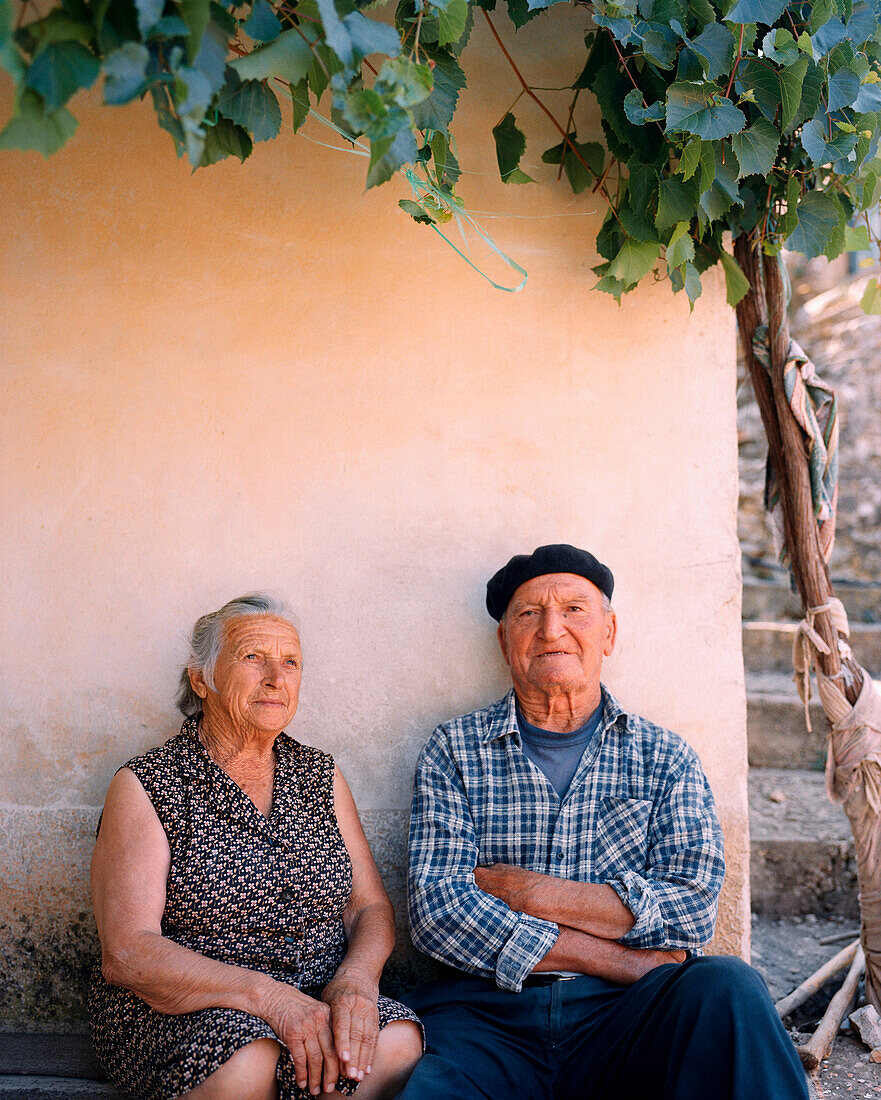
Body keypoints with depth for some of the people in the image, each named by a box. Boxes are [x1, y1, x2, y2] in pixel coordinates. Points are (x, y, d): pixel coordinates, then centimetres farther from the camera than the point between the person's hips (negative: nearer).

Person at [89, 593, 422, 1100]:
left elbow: (372, 907, 10)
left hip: (313, 1001, 4)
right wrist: (269, 996, -26)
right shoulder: (145, 786, -3)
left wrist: (357, 978, -15)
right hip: (176, 1012, -4)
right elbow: (126, 952, -13)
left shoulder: (322, 777, 12)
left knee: (397, 1041, -27)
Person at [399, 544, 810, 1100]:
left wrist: (525, 892, -6)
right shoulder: (455, 752, 10)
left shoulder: (666, 758, 13)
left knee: (727, 986, -30)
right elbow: (436, 908, -3)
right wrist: (622, 961, -10)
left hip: (621, 1015, 2)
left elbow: (692, 907, -1)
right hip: (486, 1012, -1)